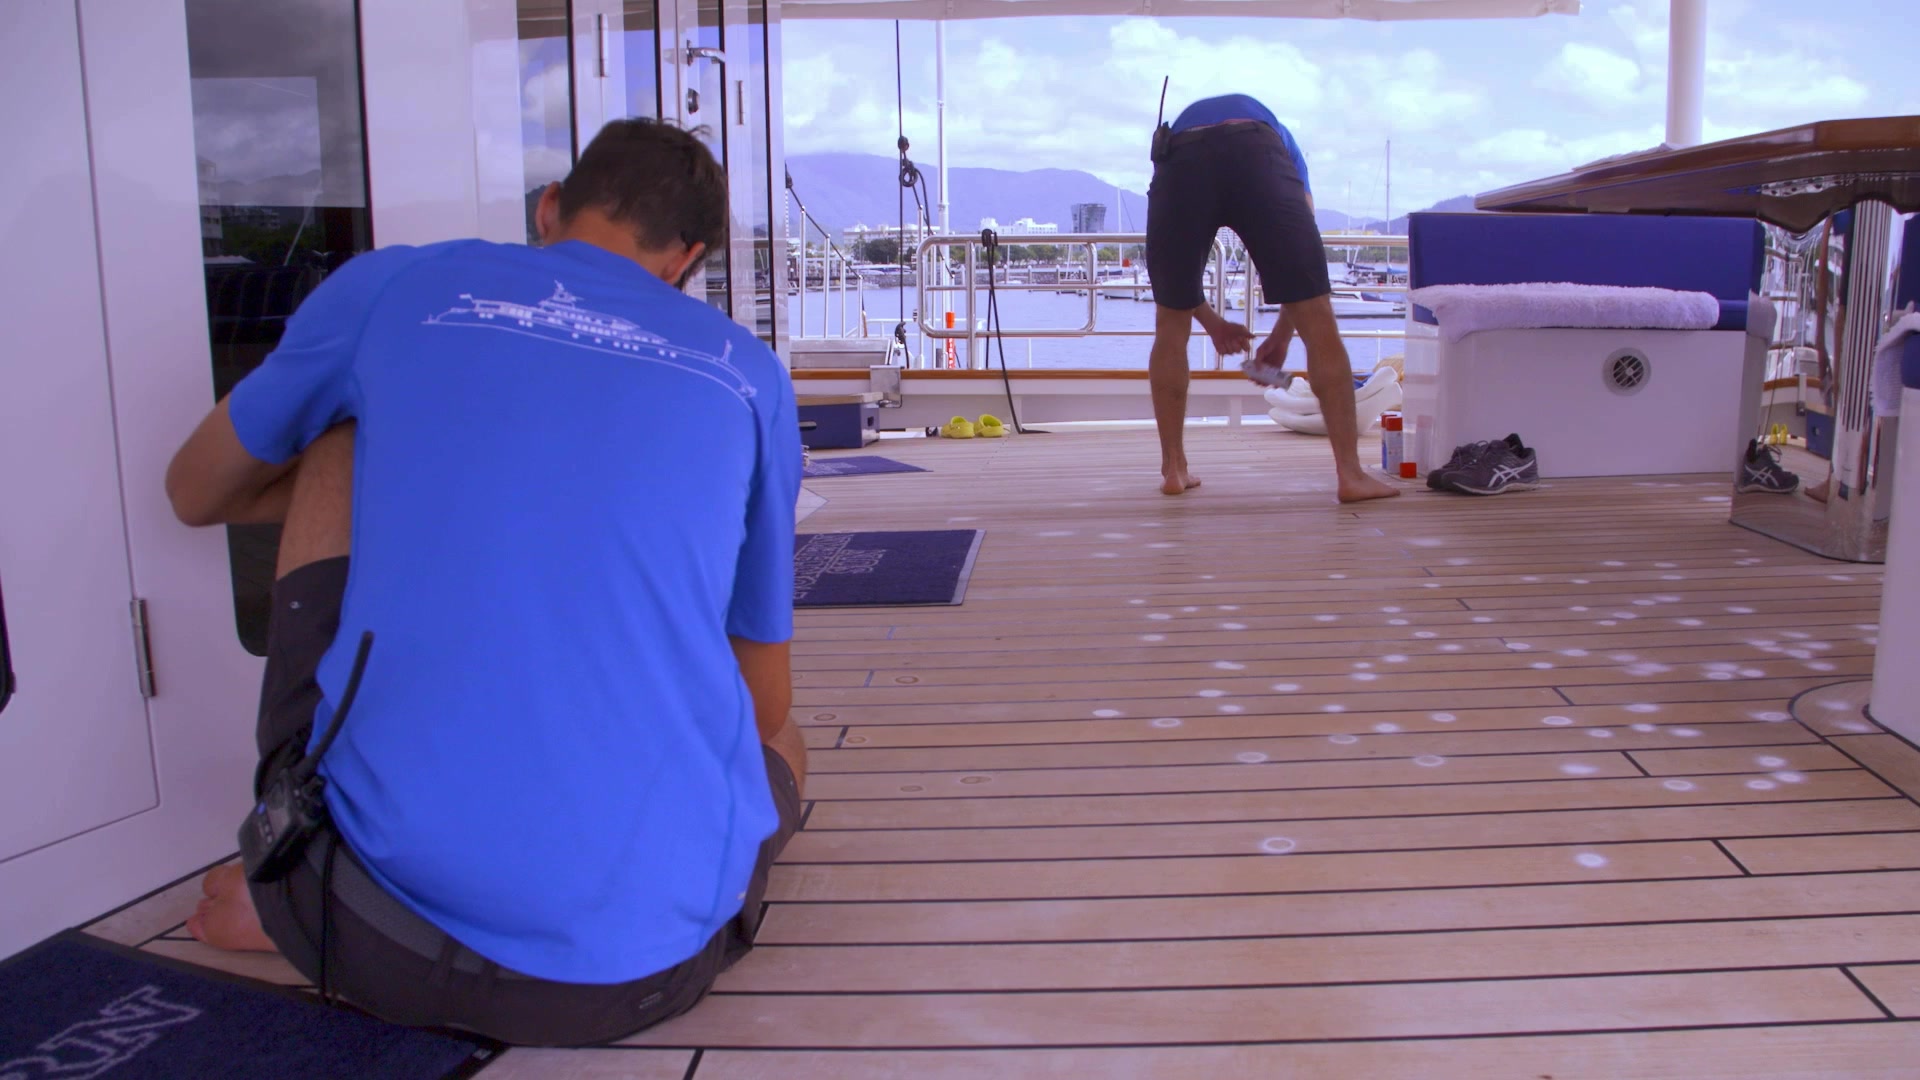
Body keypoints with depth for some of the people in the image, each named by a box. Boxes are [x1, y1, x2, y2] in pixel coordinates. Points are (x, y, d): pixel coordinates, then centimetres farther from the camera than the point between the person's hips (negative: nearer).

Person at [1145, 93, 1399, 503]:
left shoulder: (1180, 125, 44)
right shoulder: (1276, 138, 42)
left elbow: (1175, 264, 38)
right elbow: (1300, 255, 31)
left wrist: (1211, 322, 48)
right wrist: (1282, 334, 38)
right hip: (1256, 156, -1)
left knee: (1171, 327, 21)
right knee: (1319, 324, 7)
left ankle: (1174, 470, 23)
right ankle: (1351, 474, 7)